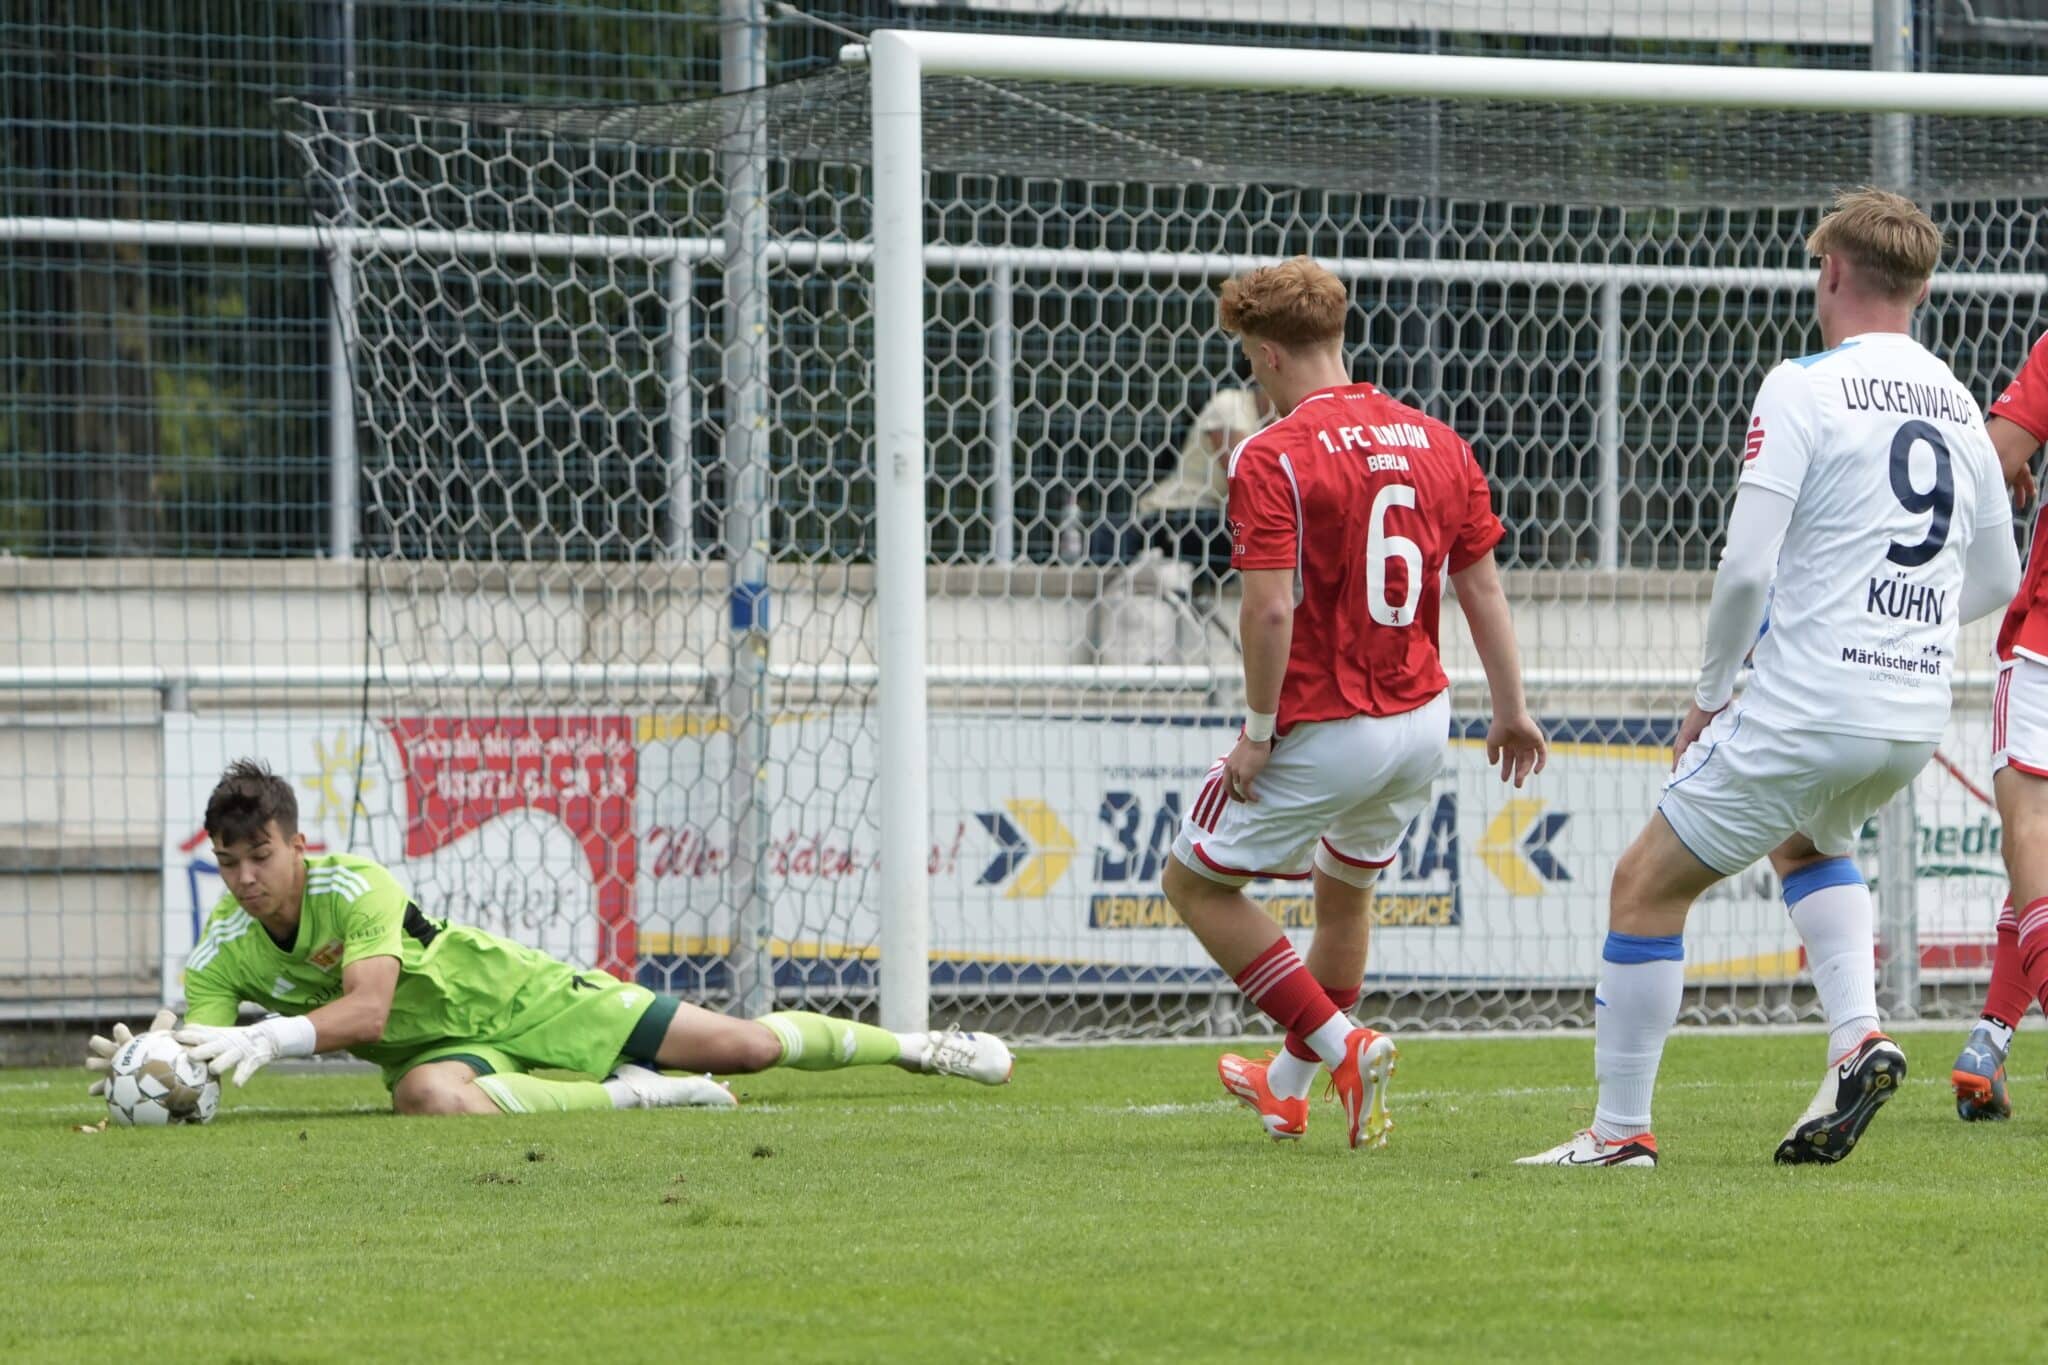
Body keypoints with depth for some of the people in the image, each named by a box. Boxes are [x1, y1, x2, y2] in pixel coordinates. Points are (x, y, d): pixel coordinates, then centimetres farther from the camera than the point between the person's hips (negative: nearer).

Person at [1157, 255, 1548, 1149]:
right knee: (1344, 891, 27)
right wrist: (1510, 710, 13)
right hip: (1423, 722, 7)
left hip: (1323, 731, -7)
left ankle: (1340, 1045, 0)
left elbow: (1270, 611, -22)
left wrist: (1258, 733, -13)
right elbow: (1482, 586, 7)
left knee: (1196, 883, 10)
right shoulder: (1436, 443, 4)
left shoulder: (1273, 460, -15)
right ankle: (1290, 1090, 40)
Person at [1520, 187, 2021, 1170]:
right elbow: (1997, 581, 20)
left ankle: (1620, 1131, 5)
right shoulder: (1958, 406, 11)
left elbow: (1746, 565, -15)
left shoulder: (1804, 389, -9)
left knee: (1646, 885, 6)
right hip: (1916, 717, 7)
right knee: (1807, 840, 35)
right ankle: (1856, 1035, 12)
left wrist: (1710, 692, -1)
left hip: (1809, 707, -7)